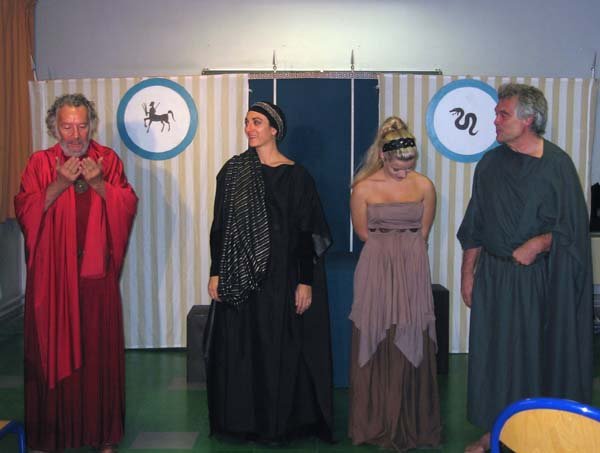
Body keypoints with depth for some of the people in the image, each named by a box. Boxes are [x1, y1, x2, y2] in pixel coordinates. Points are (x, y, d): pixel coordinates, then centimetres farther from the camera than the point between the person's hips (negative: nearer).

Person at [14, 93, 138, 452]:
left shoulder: (108, 159, 5)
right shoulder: (40, 162, 2)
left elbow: (129, 206, -1)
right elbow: (25, 212, -6)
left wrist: (99, 184, -14)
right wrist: (59, 184, -16)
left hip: (97, 271, 1)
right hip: (53, 273, -1)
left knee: (100, 347, 6)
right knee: (54, 349, 4)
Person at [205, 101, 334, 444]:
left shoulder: (296, 175, -3)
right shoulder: (233, 170, 5)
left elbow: (308, 232, -4)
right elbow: (220, 225, 6)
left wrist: (306, 281, -9)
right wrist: (216, 273, 2)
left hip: (281, 275, -2)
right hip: (239, 277, 3)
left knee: (281, 348, 3)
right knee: (240, 347, 7)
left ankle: (281, 421, 19)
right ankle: (243, 419, 23)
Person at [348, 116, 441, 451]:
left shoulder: (424, 186, 0)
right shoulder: (364, 188, -4)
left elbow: (422, 234, 9)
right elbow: (364, 233, 3)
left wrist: (405, 252, 8)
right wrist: (394, 246, 5)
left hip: (413, 272, 1)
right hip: (376, 272, -1)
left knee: (412, 346, 4)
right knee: (376, 345, 4)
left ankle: (412, 423, 18)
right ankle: (376, 423, 17)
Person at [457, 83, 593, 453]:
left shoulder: (557, 164, -8)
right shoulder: (490, 164, 5)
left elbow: (573, 227, -7)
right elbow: (474, 227, 10)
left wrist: (539, 243, -22)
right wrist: (468, 273, 8)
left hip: (539, 278, -4)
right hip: (493, 276, 4)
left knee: (537, 353, 6)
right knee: (493, 354, 10)